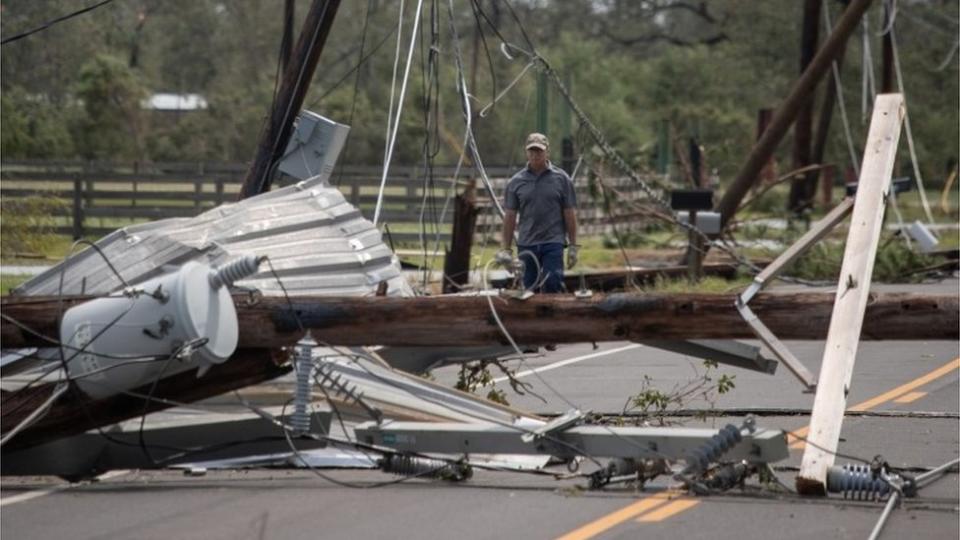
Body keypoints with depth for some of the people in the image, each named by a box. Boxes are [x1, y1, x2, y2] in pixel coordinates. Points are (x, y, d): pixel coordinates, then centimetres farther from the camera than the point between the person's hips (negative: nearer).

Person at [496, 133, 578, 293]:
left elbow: (570, 214, 4)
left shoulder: (561, 179, 2)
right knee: (530, 289, 4)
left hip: (553, 243, -2)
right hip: (526, 245, 2)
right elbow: (510, 217, 8)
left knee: (552, 285, -15)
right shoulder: (516, 182, 6)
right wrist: (506, 249, 3)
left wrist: (573, 246, 1)